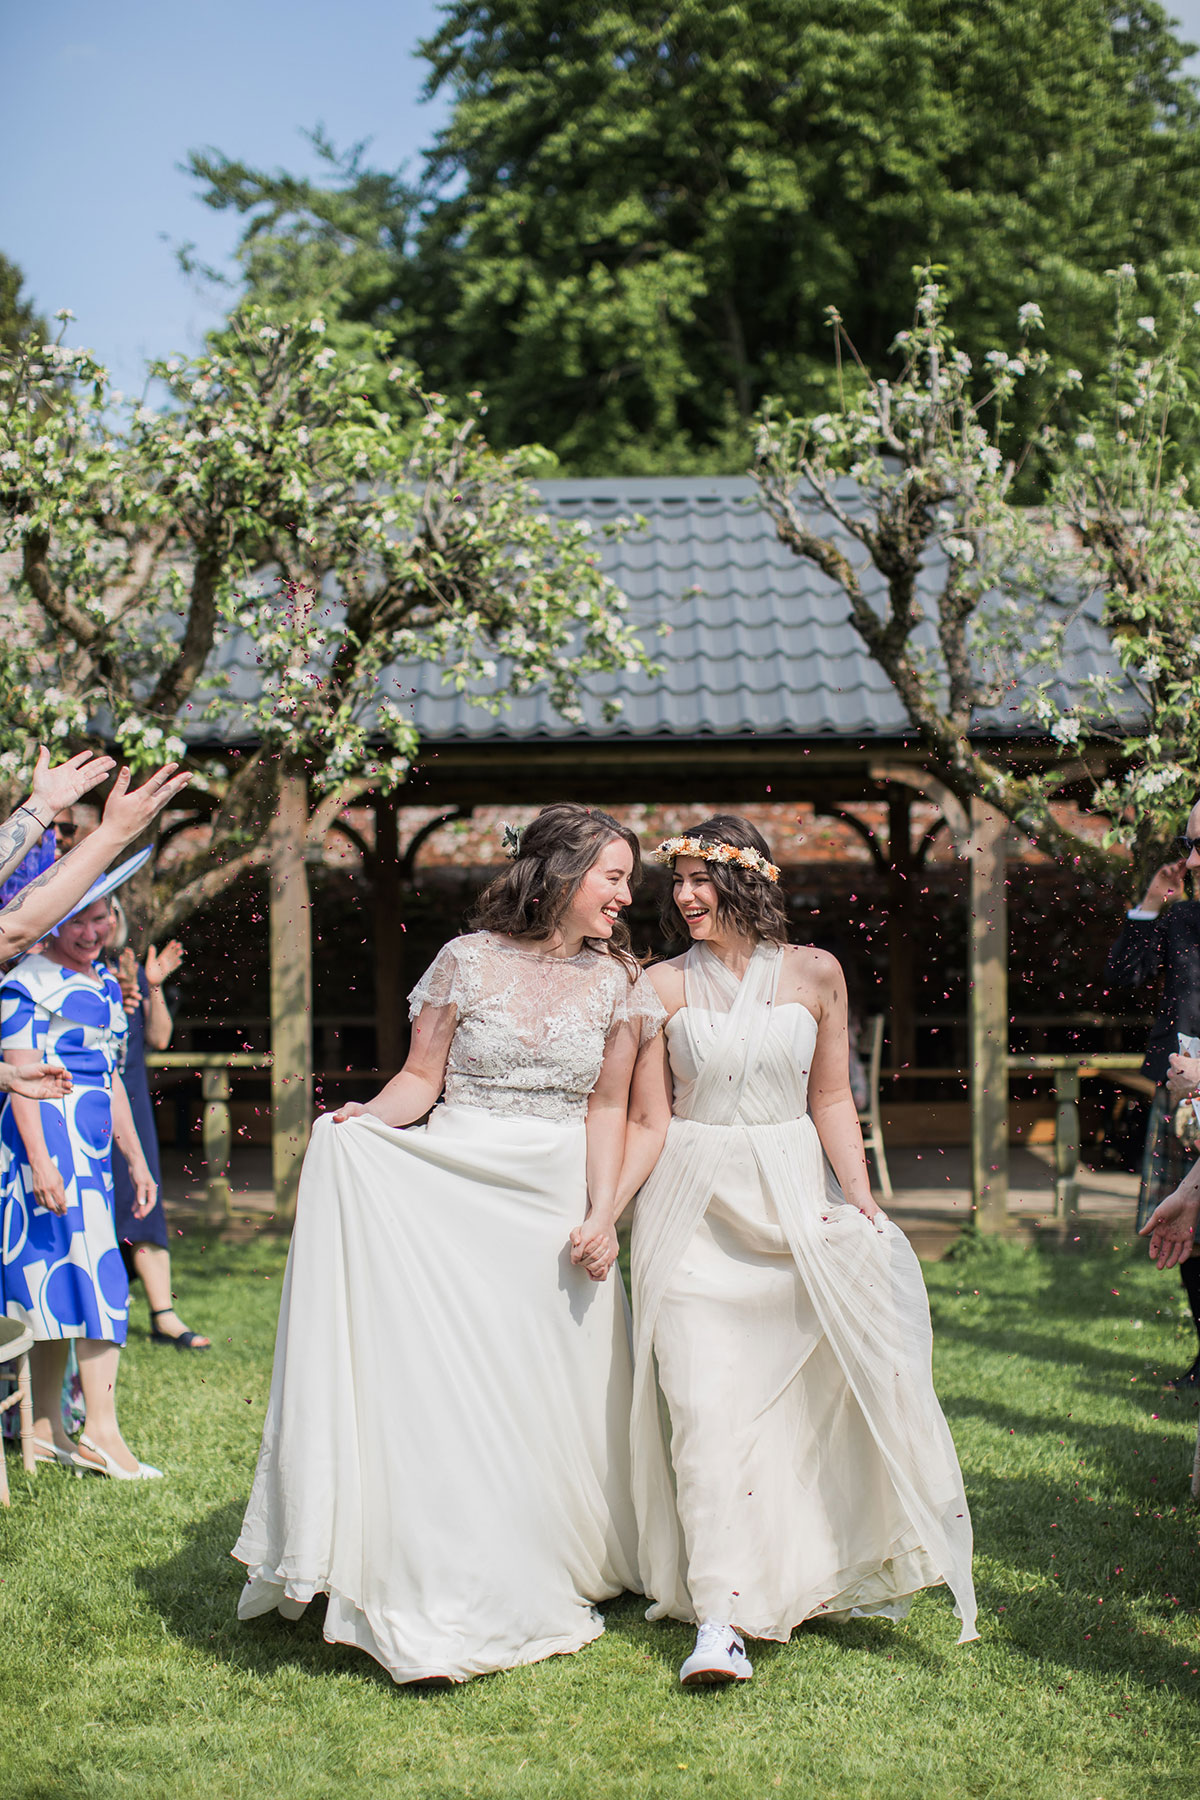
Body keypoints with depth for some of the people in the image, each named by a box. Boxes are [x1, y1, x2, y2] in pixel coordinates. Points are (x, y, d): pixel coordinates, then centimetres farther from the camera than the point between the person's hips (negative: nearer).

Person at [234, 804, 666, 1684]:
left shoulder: (616, 981, 7)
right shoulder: (469, 961, 0)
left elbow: (607, 1108, 7)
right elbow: (421, 1078, 3)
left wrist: (603, 1213, -2)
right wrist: (366, 1118, -16)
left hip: (558, 1202, 2)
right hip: (455, 1191, -2)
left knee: (559, 1386, 2)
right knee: (445, 1378, -6)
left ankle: (546, 1584, 18)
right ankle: (448, 1604, 1)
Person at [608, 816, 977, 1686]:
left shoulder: (814, 974, 3)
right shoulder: (667, 985, 1)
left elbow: (832, 1102, 6)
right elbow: (649, 1122, 1)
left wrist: (860, 1198, -6)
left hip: (793, 1203, 2)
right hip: (693, 1210, -1)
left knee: (799, 1397, 4)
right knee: (705, 1403, -10)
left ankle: (806, 1577, 23)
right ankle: (719, 1618, -13)